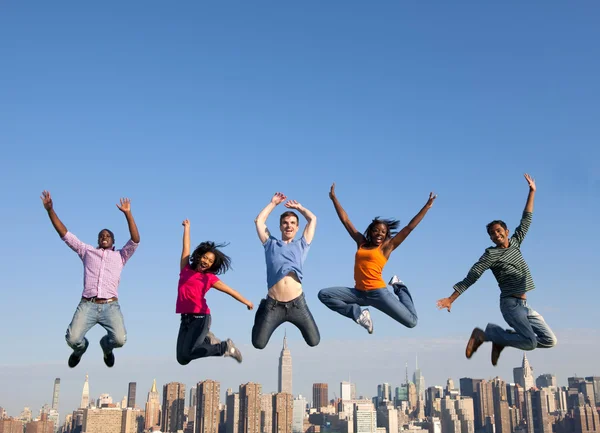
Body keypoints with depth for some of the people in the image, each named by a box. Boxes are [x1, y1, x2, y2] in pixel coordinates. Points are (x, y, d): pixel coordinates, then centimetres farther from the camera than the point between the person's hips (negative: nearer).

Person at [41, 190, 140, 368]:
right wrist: (50, 210, 8)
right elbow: (65, 234, 17)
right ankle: (80, 348, 20)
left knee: (119, 340, -22)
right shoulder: (87, 251, 22)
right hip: (87, 305, 1)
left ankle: (106, 346, 18)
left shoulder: (120, 256, 19)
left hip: (110, 306, -1)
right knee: (73, 339, -21)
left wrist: (128, 214, -6)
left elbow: (135, 240, 3)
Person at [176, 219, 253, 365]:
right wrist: (187, 228, 25)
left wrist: (246, 302, 0)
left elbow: (229, 290, 5)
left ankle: (226, 347, 0)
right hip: (185, 318, 4)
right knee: (182, 359, -3)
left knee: (187, 353, -19)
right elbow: (186, 248, 18)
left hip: (200, 317, -4)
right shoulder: (185, 269, 12)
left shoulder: (209, 277, 5)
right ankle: (206, 339, 22)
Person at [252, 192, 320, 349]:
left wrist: (298, 207, 28)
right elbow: (259, 220, 15)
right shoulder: (271, 244, 16)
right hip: (273, 305, -1)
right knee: (258, 344, 0)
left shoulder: (302, 245, 17)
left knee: (314, 341, 2)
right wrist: (273, 203, 22)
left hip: (297, 303, 1)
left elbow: (312, 219, 19)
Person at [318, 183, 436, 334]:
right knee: (324, 294, -10)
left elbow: (409, 227, 0)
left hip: (378, 293, -4)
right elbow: (346, 220, 18)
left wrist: (427, 207, -3)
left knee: (411, 322, -10)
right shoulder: (361, 242, 13)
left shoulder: (387, 247, 3)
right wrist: (334, 198, 22)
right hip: (359, 293, 4)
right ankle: (359, 314, -2)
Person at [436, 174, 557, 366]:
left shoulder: (515, 243, 12)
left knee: (550, 340, 6)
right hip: (511, 303, -7)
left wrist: (532, 192, 15)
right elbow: (471, 277, -11)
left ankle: (503, 338, 8)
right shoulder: (491, 254, -6)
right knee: (530, 342, -22)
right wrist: (451, 298, -18)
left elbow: (525, 221, 17)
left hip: (524, 304, 7)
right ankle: (485, 333, -7)